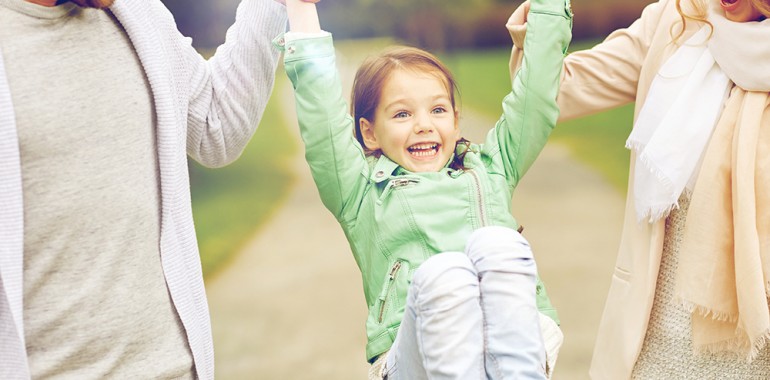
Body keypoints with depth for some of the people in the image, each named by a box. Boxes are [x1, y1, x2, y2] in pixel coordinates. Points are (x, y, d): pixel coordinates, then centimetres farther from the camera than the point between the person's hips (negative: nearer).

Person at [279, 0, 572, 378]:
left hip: (520, 334, 2)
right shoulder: (364, 194, 20)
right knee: (442, 273, -34)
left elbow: (536, 93, 26)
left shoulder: (489, 168, 28)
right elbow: (322, 123, 9)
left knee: (495, 243, -28)